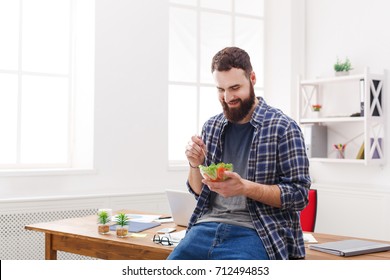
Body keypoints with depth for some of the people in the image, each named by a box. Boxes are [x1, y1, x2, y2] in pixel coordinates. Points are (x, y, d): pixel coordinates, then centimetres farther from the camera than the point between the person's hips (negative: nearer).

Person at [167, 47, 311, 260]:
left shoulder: (283, 128, -3)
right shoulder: (211, 127, 13)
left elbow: (300, 194, -5)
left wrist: (244, 187, -18)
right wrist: (195, 165, -3)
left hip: (254, 231, -4)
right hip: (208, 225, 5)